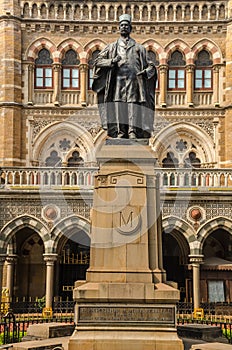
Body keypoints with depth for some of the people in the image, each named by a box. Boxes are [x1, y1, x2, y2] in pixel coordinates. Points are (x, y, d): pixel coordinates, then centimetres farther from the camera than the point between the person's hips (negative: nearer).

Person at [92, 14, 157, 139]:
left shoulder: (139, 48, 18)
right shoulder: (112, 47, 18)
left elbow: (151, 65, 18)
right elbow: (98, 61, 10)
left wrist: (145, 72, -4)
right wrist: (111, 61, -7)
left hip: (134, 83, 0)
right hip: (118, 82, 0)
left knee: (133, 109, -9)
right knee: (117, 109, -7)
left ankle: (133, 133, -11)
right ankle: (120, 133, -6)